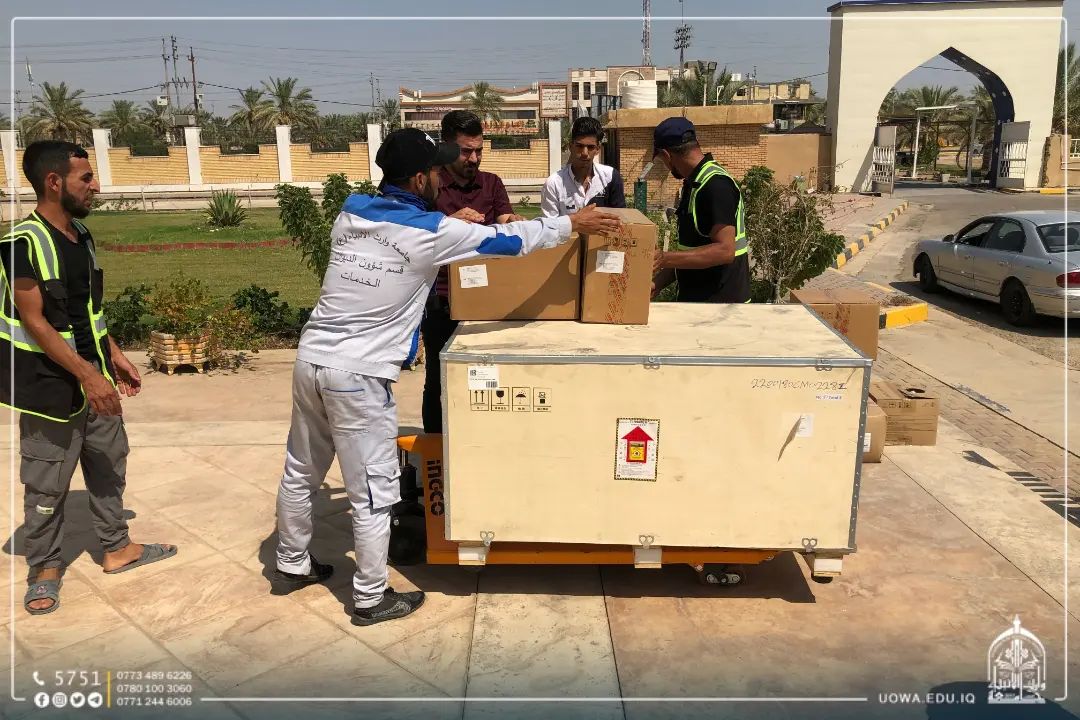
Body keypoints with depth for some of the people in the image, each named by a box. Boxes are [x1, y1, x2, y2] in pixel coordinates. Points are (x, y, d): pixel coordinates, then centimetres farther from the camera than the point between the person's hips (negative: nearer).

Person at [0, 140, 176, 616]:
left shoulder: (81, 236, 7)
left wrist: (114, 358, 15)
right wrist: (87, 375, -23)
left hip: (95, 377, 8)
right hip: (51, 384, -8)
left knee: (109, 465, 16)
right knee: (47, 483, 6)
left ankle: (117, 549, 32)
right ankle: (44, 568, 24)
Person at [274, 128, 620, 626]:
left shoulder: (351, 213, 6)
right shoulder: (430, 233, -12)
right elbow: (506, 239, -4)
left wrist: (448, 223, 31)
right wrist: (571, 224, 9)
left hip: (311, 359, 8)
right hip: (358, 375, -8)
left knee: (301, 472, 22)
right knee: (373, 492, 6)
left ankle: (293, 564, 42)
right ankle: (371, 598, 19)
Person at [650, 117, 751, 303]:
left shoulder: (715, 184, -18)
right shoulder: (694, 184, 13)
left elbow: (725, 250, -26)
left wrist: (665, 259, -27)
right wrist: (657, 284, 6)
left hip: (720, 303, -9)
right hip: (695, 300, 9)